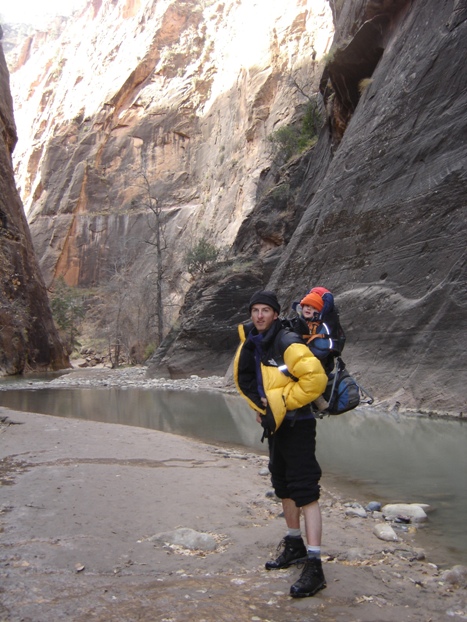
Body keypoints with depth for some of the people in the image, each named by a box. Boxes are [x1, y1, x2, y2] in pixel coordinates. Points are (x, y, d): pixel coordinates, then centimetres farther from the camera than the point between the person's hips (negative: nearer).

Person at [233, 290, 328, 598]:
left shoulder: (288, 343, -19)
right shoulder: (252, 344, 6)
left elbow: (316, 378, -28)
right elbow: (245, 379, 21)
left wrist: (284, 400, -18)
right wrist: (261, 405, 8)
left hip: (297, 425, -9)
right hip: (275, 425, 9)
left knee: (305, 492, -10)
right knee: (284, 487, 20)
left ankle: (314, 567, -7)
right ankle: (294, 546, 37)